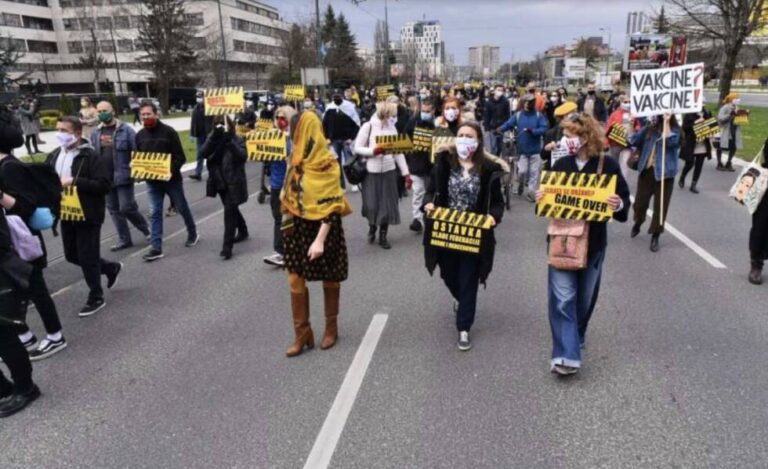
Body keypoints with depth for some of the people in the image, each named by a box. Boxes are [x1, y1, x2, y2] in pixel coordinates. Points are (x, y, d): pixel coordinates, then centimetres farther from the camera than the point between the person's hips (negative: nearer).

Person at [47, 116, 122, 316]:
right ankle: (111, 268, 39)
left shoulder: (90, 156, -15)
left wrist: (74, 181, -27)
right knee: (72, 255, 17)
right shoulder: (54, 156, 7)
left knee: (87, 258, 1)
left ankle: (96, 298, 20)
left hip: (88, 216, -8)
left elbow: (104, 186, -22)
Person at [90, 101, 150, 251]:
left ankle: (146, 228, 18)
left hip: (123, 176, -6)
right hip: (105, 178, 6)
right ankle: (124, 240, 21)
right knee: (114, 210, 10)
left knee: (127, 208, -7)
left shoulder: (126, 130, -7)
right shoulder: (95, 133, 9)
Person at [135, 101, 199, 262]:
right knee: (155, 213, 2)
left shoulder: (168, 131, -11)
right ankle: (156, 248, 5)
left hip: (171, 179, -4)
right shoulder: (140, 135, 3)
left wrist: (171, 170, -27)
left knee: (182, 208, 12)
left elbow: (180, 157, -12)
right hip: (152, 181, 4)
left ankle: (193, 234, 36)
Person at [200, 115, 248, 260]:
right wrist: (214, 136, -24)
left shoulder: (237, 140, -8)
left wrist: (229, 140, -31)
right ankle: (243, 231, 44)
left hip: (233, 183, -5)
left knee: (229, 211, -10)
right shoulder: (212, 138, 4)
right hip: (219, 182, 5)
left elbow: (243, 156, -24)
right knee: (232, 209, 21)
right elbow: (203, 153, -13)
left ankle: (227, 247, -9)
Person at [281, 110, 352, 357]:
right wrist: (285, 197, 0)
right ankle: (302, 335, 17)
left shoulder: (326, 164, -16)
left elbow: (331, 205, -20)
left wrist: (320, 240, -24)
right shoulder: (296, 159, 4)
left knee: (329, 279, 11)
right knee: (295, 280, 5)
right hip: (298, 228, 6)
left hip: (322, 228, -6)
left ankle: (331, 327, 30)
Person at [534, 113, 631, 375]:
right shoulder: (561, 165, 1)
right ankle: (567, 355, -5)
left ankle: (575, 337, 39)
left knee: (585, 297, 15)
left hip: (593, 242, 0)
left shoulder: (608, 166, -6)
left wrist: (619, 205, -24)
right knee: (562, 298, -7)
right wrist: (541, 198, -13)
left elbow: (624, 200, -1)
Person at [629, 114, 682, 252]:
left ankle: (655, 236, 14)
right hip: (646, 170, 2)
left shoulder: (675, 129, -2)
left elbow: (669, 142, -22)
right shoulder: (650, 127, 5)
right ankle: (637, 223, 37)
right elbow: (634, 141, 0)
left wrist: (666, 123, -20)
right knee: (640, 202, 7)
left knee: (660, 205, 2)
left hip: (664, 173, -2)